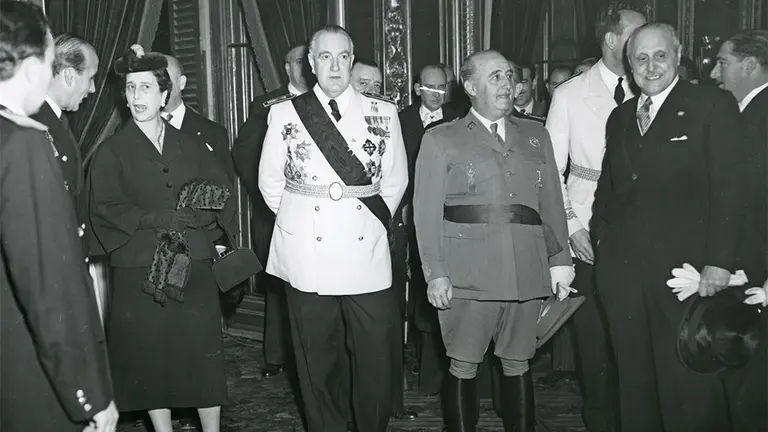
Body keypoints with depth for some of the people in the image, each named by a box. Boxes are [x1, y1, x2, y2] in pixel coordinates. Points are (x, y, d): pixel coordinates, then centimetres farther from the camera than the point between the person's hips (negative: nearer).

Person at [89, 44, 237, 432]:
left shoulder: (191, 146, 12)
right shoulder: (111, 152, 5)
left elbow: (222, 196, 5)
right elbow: (105, 210, -6)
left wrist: (193, 219, -13)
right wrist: (161, 219, -15)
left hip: (194, 267, 2)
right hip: (139, 272, -1)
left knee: (204, 354, 1)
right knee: (150, 357, 3)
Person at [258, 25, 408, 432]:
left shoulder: (383, 114, 6)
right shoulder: (285, 114, 5)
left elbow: (395, 181, 12)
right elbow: (270, 182, 11)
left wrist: (371, 223, 9)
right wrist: (300, 220, 9)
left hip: (366, 257, 0)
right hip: (308, 258, 0)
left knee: (375, 363, 2)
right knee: (318, 364, 7)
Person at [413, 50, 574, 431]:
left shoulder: (535, 135, 16)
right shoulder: (440, 139, 5)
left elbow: (552, 201, 15)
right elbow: (427, 211, -1)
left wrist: (561, 258, 6)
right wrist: (435, 273, -9)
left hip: (526, 271, 3)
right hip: (467, 273, -3)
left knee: (517, 363, 10)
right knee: (463, 367, 1)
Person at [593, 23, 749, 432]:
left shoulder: (712, 105, -1)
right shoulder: (620, 117, 16)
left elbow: (732, 187, -8)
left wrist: (719, 261, -14)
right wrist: (601, 236, 6)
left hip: (685, 268, -5)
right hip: (621, 270, 5)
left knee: (688, 382, 1)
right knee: (634, 381, 12)